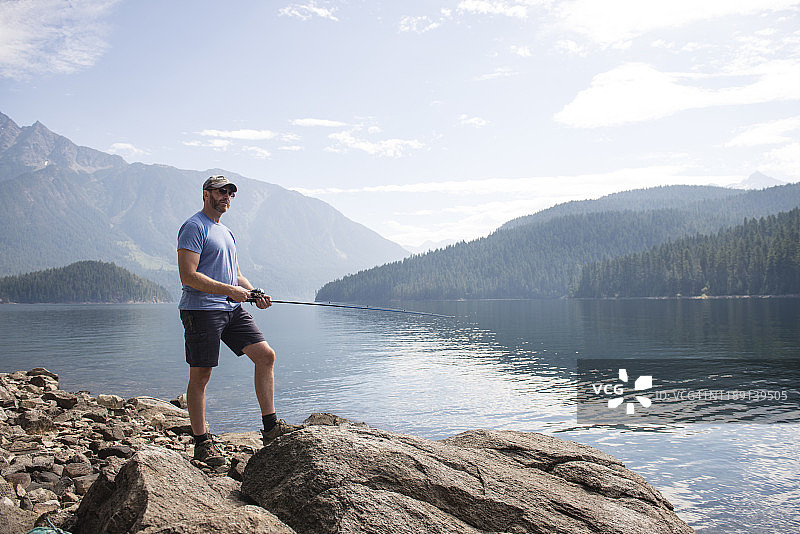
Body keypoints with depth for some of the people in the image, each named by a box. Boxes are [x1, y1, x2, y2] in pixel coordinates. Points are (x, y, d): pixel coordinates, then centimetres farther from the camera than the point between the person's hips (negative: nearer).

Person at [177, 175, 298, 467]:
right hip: (202, 310, -8)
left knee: (266, 355, 0)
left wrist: (255, 294, 4)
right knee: (200, 376, -1)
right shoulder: (194, 227, -6)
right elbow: (188, 276, -16)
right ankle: (202, 443, 9)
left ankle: (270, 426, 6)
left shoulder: (226, 233, 22)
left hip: (233, 310, 8)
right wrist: (230, 290, -17)